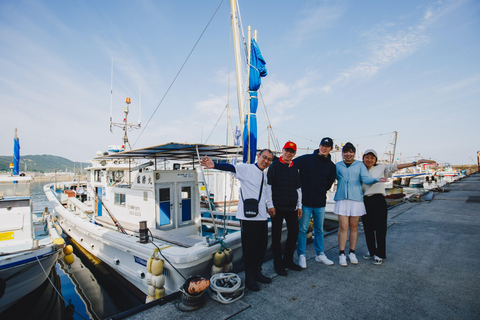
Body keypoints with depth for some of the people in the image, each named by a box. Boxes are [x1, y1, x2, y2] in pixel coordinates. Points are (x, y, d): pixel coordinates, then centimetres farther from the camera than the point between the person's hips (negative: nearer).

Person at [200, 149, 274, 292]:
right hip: (248, 216, -7)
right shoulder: (247, 168, -8)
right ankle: (249, 278, 18)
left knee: (262, 245, 14)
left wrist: (268, 208, 29)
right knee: (249, 247, 1)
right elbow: (231, 168, -25)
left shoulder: (264, 175, 16)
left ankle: (257, 273, 32)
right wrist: (215, 165, -41)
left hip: (262, 216, 8)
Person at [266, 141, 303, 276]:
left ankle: (288, 260, 27)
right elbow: (268, 186, -5)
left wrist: (299, 206, 12)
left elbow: (298, 188, 17)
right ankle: (278, 264, 17)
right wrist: (270, 205, -9)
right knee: (276, 235, 2)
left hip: (292, 207, 5)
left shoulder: (295, 168, 12)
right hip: (277, 207, -5)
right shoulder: (274, 166, -2)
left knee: (294, 232, 9)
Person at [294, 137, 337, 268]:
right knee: (302, 229, 2)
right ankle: (301, 255, 16)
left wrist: (321, 191, 6)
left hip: (320, 203, 4)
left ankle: (320, 255, 31)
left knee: (319, 230, 16)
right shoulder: (306, 159, -4)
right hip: (305, 201, -4)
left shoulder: (331, 166, 8)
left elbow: (329, 183, 17)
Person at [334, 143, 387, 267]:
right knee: (343, 227, -3)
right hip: (342, 199, 0)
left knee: (354, 227, 7)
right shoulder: (337, 165, 11)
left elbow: (366, 179, -5)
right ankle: (341, 254, 7)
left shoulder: (360, 165, 8)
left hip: (356, 198, 1)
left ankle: (352, 253, 21)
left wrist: (377, 179, -21)